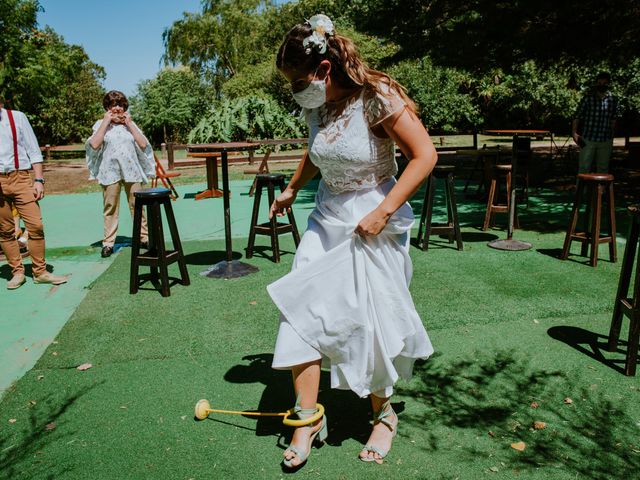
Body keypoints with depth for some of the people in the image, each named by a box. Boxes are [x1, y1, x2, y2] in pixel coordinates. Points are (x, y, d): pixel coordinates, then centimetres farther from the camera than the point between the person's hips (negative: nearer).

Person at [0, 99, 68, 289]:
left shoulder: (17, 117, 5)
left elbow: (33, 150, 4)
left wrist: (39, 180, -4)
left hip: (20, 178, -1)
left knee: (35, 225, -7)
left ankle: (40, 272, 4)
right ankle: (17, 272, 16)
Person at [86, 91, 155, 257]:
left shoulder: (130, 124, 13)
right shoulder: (101, 125, 8)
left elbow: (143, 144, 1)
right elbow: (94, 144, -9)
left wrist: (129, 123, 0)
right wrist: (106, 122, -6)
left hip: (131, 171, 1)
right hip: (110, 173, -1)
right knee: (110, 208, 1)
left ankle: (144, 237, 11)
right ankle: (108, 242, 6)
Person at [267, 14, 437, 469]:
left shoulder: (377, 96, -19)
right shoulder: (316, 105, 1)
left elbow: (425, 154, -18)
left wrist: (383, 212, -22)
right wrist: (291, 189, 25)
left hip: (374, 221, -6)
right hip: (327, 218, 6)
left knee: (368, 320, 2)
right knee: (302, 307, -3)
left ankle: (383, 413, 29)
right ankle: (308, 417, 13)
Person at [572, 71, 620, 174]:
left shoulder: (613, 100, 4)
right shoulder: (588, 98, -5)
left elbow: (613, 119, 12)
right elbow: (577, 116, -4)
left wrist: (612, 136, 13)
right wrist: (574, 132, -14)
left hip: (606, 141, 3)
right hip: (588, 139, -3)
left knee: (603, 168, 12)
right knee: (584, 167, -1)